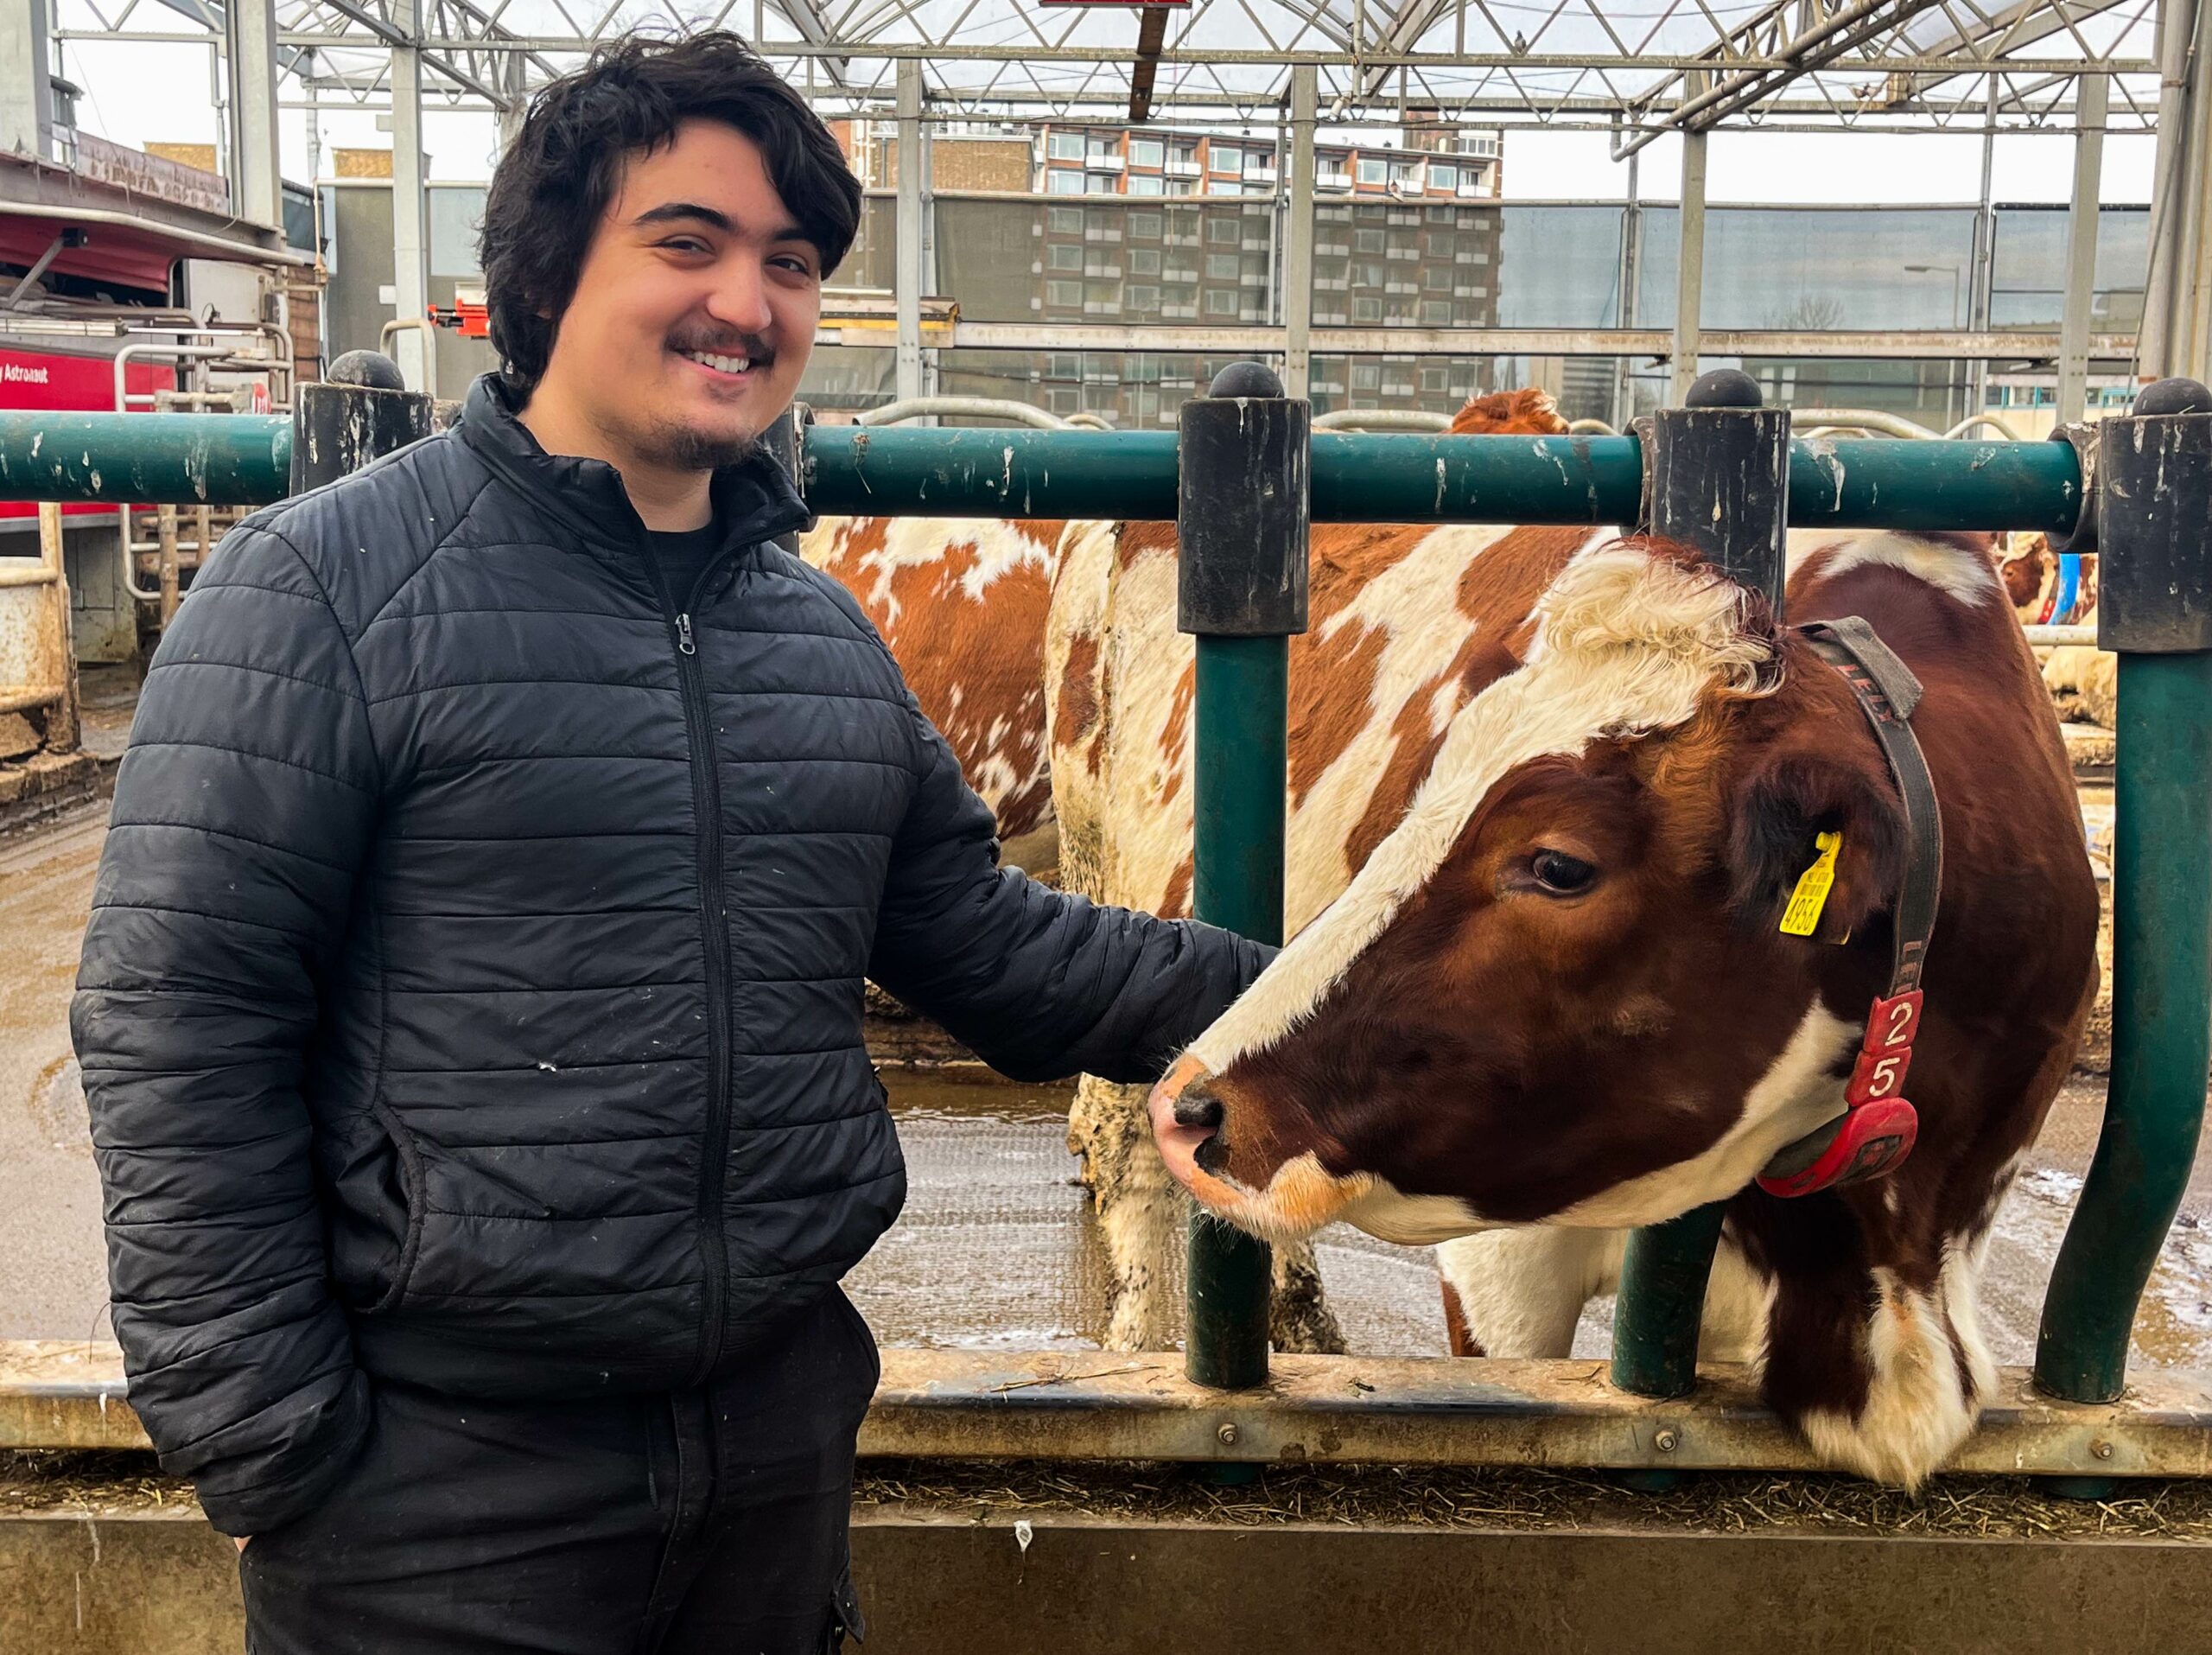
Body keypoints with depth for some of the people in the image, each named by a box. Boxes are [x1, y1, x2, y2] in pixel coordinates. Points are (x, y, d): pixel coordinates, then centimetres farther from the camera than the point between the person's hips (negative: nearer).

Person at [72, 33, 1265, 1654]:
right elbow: (178, 1028, -12)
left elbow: (986, 941, 11)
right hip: (439, 1487, -5)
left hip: (782, 1430, 6)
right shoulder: (324, 584, -11)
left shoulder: (826, 633, 7)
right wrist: (265, 1446, -13)